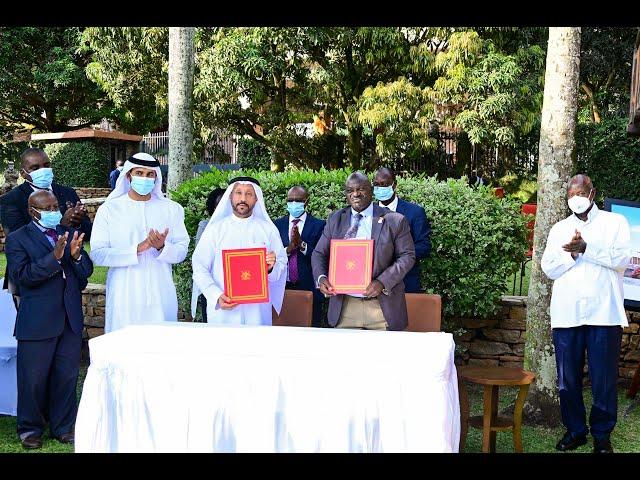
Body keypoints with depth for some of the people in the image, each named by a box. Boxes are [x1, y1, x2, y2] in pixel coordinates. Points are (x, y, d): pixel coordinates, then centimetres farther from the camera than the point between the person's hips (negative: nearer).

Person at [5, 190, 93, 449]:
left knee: (67, 376, 11)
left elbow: (86, 272, 7)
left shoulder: (70, 234, 11)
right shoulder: (17, 239, -2)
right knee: (34, 379, 6)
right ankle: (30, 428, 23)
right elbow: (22, 275, -15)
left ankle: (63, 426, 25)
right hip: (37, 321, -4)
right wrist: (54, 257, -25)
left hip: (71, 319, 4)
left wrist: (76, 255, -14)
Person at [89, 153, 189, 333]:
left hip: (161, 296, 2)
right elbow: (97, 254, -7)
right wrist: (137, 249, -17)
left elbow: (181, 251, 4)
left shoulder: (171, 209, 9)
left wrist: (162, 247, -17)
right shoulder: (108, 210, 3)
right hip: (124, 297, -1)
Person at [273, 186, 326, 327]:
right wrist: (289, 248, -14)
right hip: (282, 288, 2)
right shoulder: (277, 225, 9)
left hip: (309, 289, -2)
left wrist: (302, 244, -18)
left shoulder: (319, 225, 1)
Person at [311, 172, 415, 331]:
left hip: (382, 307, -2)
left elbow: (407, 256, -4)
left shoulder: (395, 221, -2)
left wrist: (382, 282, -17)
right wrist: (321, 277, -10)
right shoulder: (335, 220, 9)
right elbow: (319, 253, 11)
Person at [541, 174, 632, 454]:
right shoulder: (559, 229, 14)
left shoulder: (614, 222, 7)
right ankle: (575, 430, 21)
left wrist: (586, 248, -15)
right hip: (566, 313, 3)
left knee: (604, 378, 2)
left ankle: (602, 434, 16)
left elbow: (622, 257, -7)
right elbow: (549, 269, 5)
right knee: (568, 378, 7)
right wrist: (571, 253, -11)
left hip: (603, 313, -2)